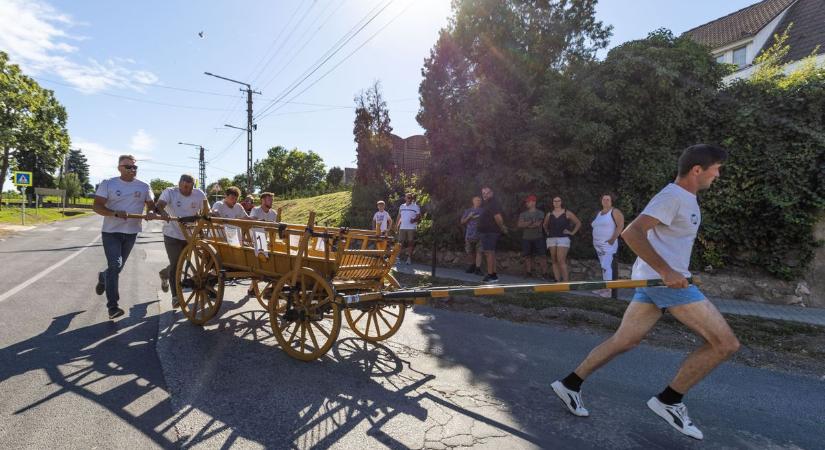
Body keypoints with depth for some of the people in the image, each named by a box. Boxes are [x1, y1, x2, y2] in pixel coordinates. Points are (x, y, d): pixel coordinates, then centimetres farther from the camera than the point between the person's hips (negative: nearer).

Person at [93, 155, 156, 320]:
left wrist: (151, 212, -15)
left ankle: (103, 277, 51)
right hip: (111, 232, -3)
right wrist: (115, 213, -26)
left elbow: (151, 205, 9)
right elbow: (97, 206, -8)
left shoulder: (144, 186, 4)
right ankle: (112, 306, -8)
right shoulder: (108, 184, -4)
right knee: (115, 265, -14)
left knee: (118, 266, 15)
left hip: (131, 232, 4)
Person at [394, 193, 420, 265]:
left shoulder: (416, 207, 2)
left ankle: (409, 258, 4)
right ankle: (398, 256, 10)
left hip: (412, 228, -3)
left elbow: (418, 216, -2)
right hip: (402, 228, 3)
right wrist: (397, 225, 8)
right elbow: (399, 216, 16)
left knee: (410, 243, -1)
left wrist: (414, 220, -21)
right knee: (401, 242, 4)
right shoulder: (402, 206, 13)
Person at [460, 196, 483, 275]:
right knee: (469, 253, 7)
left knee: (479, 252, -8)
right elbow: (462, 222, 10)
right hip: (469, 235, 2)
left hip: (479, 235, -2)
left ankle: (478, 269, -6)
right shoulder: (467, 211, 14)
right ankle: (472, 265, 28)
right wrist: (469, 217, -4)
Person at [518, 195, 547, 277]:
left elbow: (538, 224, -12)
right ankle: (528, 273, 11)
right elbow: (520, 225, -3)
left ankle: (544, 273, -1)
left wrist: (526, 225, -6)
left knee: (541, 255, -5)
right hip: (526, 238, 3)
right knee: (527, 256, 4)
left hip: (538, 238, -3)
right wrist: (530, 222, -11)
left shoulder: (540, 213, 2)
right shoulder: (523, 214, 12)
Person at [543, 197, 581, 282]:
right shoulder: (549, 214, 10)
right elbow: (545, 225, 27)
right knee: (554, 261, 4)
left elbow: (578, 223, 6)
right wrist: (547, 232, 14)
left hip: (563, 239, -4)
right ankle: (558, 281, 9)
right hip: (552, 239, 4)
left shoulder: (567, 213, 1)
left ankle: (566, 282, -13)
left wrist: (572, 233, 0)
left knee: (561, 261, -16)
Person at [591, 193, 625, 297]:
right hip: (598, 245, 8)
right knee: (603, 266, 10)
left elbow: (620, 225, -15)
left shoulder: (615, 211, -5)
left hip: (608, 244, -7)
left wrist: (613, 239, -19)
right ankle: (604, 288, 14)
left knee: (606, 266, -15)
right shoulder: (598, 213, 18)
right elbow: (595, 226, 30)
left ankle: (609, 290, -14)